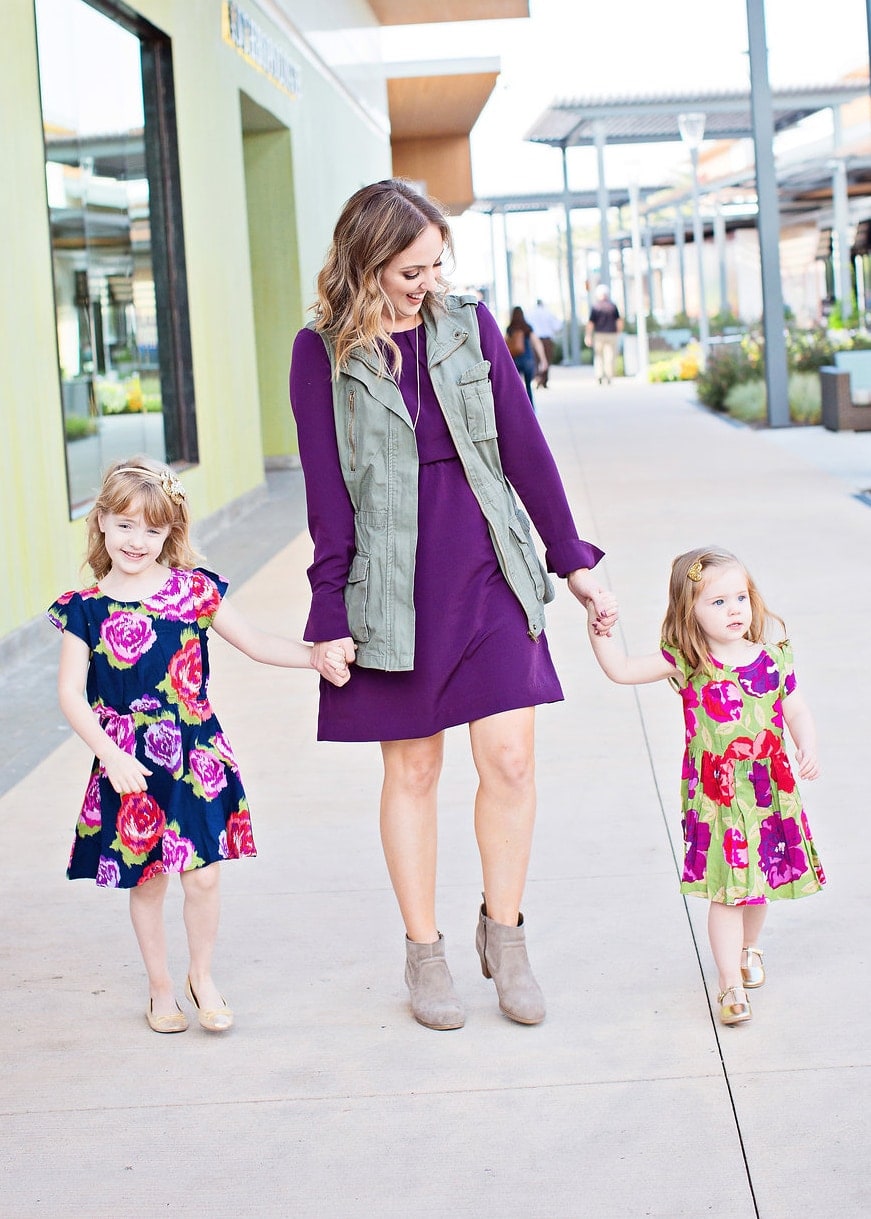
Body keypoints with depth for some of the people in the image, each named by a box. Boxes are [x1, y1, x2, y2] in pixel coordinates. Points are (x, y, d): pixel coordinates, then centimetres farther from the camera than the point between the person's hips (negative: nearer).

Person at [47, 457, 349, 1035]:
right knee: (147, 882, 10)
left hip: (197, 758, 0)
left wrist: (316, 656, -7)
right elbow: (70, 691, -6)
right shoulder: (86, 608, -3)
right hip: (128, 765, 0)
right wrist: (109, 754, -16)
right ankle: (161, 988, 30)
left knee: (202, 875, -2)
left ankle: (202, 977, 23)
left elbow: (255, 642, 6)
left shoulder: (195, 590, 0)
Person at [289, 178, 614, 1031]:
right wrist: (329, 616, -5)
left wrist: (572, 562, 9)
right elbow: (327, 492, -3)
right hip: (393, 584, -2)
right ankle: (423, 953, 21)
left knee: (509, 759, -1)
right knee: (411, 771, 7)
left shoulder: (468, 324, 4)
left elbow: (523, 447, 7)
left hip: (488, 571, 2)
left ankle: (503, 934, 18)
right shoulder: (323, 352, -3)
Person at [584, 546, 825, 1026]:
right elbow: (622, 670, -7)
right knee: (726, 889, -4)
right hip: (714, 795, -3)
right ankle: (731, 984, 5)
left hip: (769, 790, 3)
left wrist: (808, 748, -9)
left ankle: (749, 948, 46)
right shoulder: (686, 662, -8)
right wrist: (599, 632, -19)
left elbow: (796, 710, 7)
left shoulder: (773, 657, -1)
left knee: (758, 880, 18)